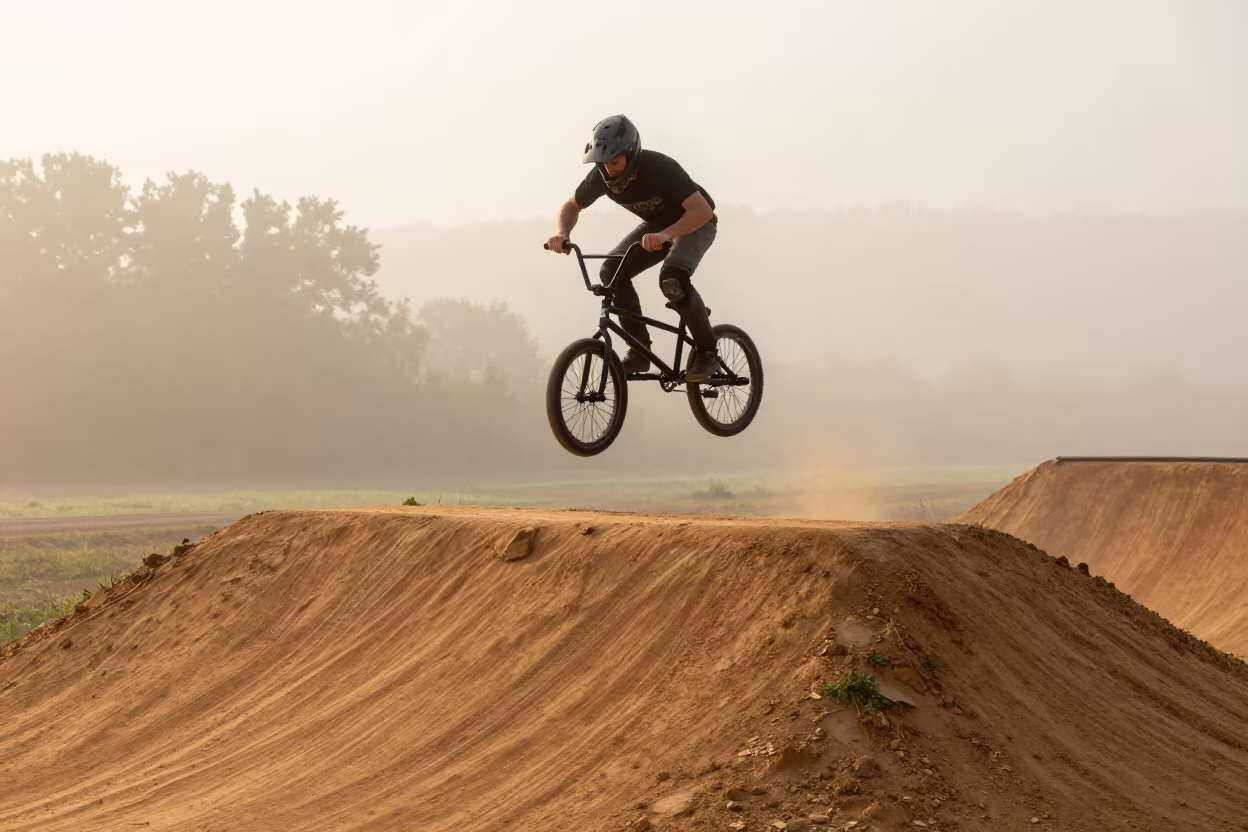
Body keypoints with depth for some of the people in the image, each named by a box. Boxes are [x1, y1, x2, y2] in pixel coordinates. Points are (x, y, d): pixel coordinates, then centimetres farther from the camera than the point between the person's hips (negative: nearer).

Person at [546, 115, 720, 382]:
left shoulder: (660, 168, -35)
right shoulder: (602, 175, -19)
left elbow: (702, 210, -43)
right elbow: (572, 206, -1)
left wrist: (666, 234, -60)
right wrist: (562, 234, -24)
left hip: (694, 224, -6)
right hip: (657, 225, 6)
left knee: (672, 279, -33)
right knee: (612, 270, -18)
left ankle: (706, 351, -13)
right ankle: (640, 351, -9)